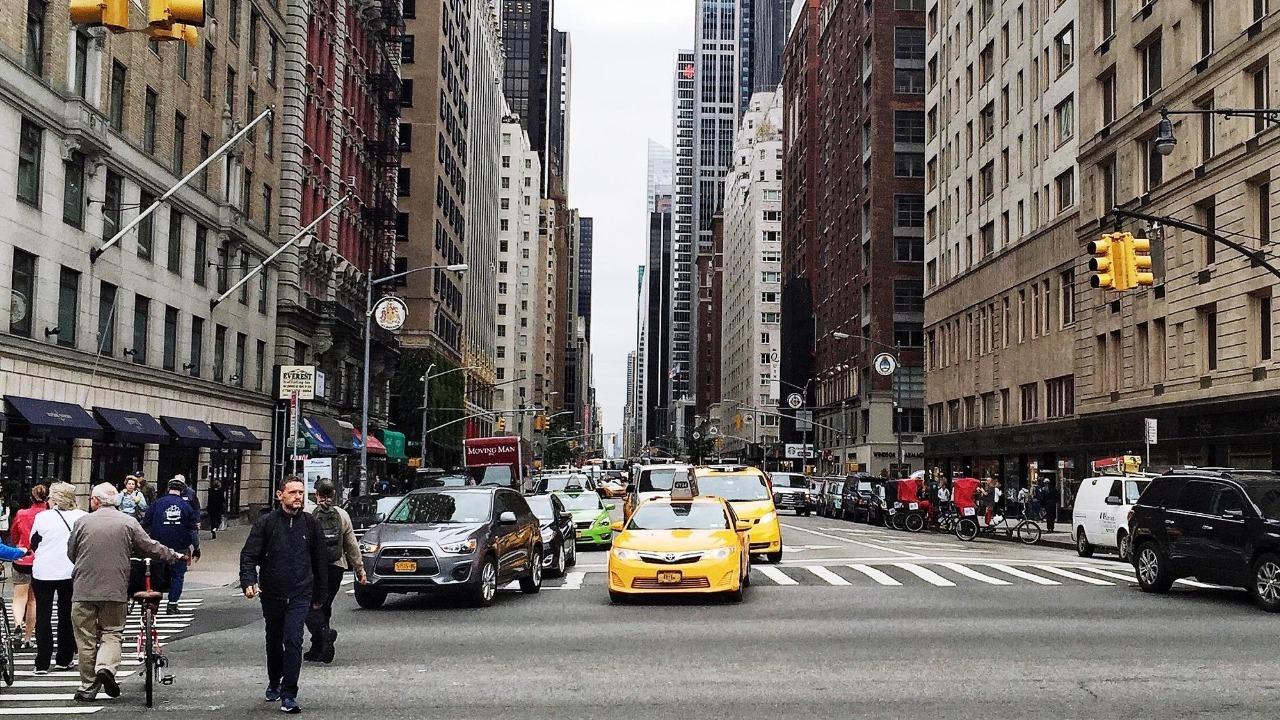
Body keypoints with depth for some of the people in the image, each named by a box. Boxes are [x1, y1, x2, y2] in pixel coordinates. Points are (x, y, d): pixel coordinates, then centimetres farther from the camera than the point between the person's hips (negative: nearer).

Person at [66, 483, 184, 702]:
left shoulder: (83, 522, 1)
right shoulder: (128, 522, 0)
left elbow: (71, 554, 11)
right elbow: (150, 548, 3)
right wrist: (173, 556, 20)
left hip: (84, 588, 0)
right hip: (115, 590, 0)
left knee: (86, 638, 7)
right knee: (111, 632, 12)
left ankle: (88, 687, 11)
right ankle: (107, 666, -15)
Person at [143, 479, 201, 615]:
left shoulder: (157, 503, -1)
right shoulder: (186, 506, -1)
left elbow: (146, 524, 2)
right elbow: (193, 529, 2)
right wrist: (196, 548, 9)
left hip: (159, 547, 1)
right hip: (180, 547, -1)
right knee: (178, 575, 7)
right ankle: (172, 604, 2)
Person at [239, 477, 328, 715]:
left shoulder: (310, 524, 3)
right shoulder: (265, 523, -2)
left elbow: (321, 561, 10)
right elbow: (249, 555, -5)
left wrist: (320, 595, 11)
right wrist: (248, 581, -22)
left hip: (300, 596, -1)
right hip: (272, 594, 1)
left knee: (293, 641, -13)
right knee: (274, 642, 17)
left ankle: (288, 695, -9)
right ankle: (274, 683, 39)